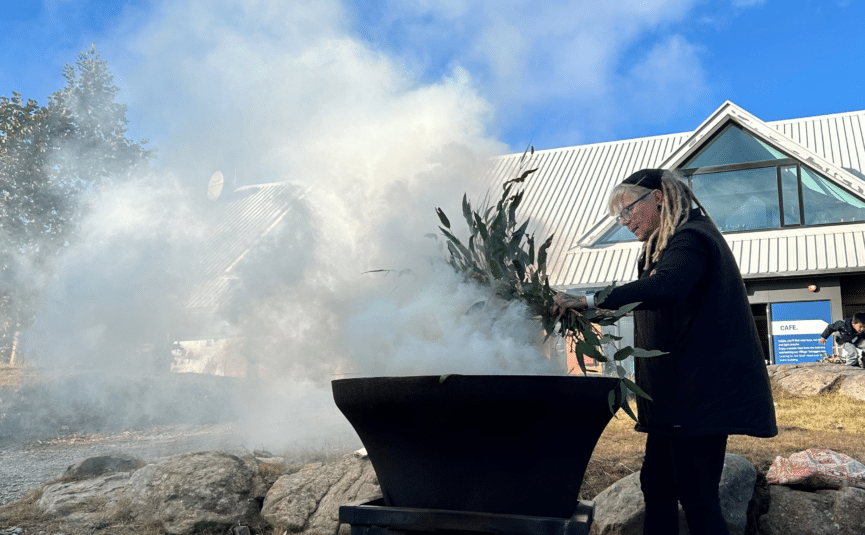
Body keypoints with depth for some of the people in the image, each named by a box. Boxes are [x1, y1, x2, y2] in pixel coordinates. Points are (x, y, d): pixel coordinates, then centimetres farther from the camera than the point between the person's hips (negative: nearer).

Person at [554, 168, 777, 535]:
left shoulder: (691, 238, -14)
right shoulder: (664, 246, 19)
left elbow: (662, 289, -34)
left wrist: (588, 301, -37)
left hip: (701, 391, -10)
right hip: (676, 393, 10)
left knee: (695, 494, -6)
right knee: (656, 485, 12)